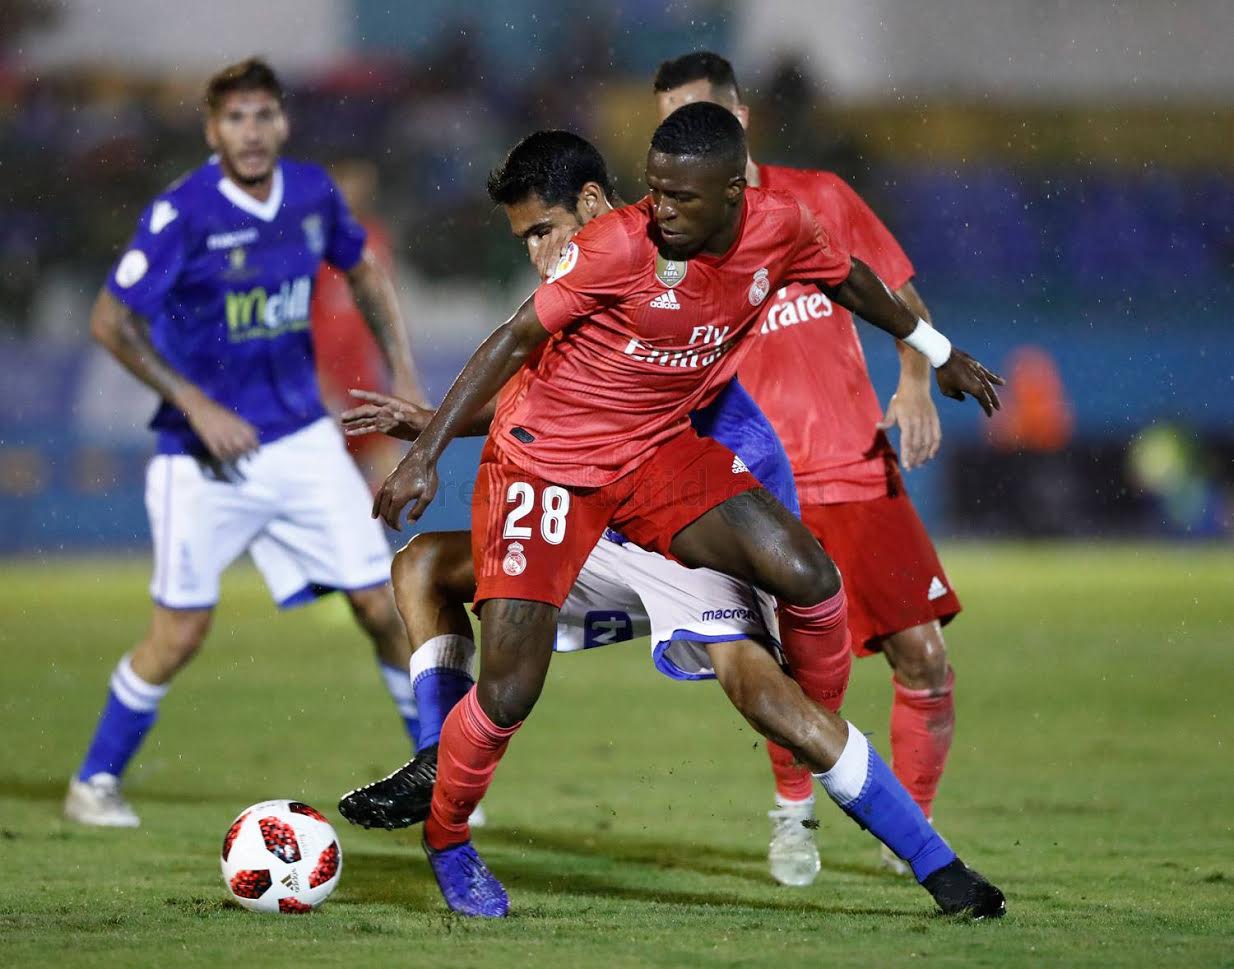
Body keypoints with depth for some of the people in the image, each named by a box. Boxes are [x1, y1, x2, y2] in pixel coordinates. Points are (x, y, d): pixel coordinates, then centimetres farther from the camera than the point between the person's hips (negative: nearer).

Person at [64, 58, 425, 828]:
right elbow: (111, 322, -14)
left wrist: (404, 377, 10)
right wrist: (198, 406, -18)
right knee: (182, 632, -3)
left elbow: (365, 273, 18)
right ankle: (96, 781, 16)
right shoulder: (183, 214, -17)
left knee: (383, 605, 0)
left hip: (304, 439, 4)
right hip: (205, 453, -4)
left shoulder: (312, 194, -1)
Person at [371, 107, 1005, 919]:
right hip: (546, 460, -4)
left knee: (809, 580, -16)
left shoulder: (776, 229, -9)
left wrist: (937, 350, 29)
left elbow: (846, 277, 13)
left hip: (661, 453, 4)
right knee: (508, 692, -14)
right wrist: (426, 454, -18)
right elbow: (516, 340, -15)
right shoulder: (617, 247, -24)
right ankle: (446, 840, 17)